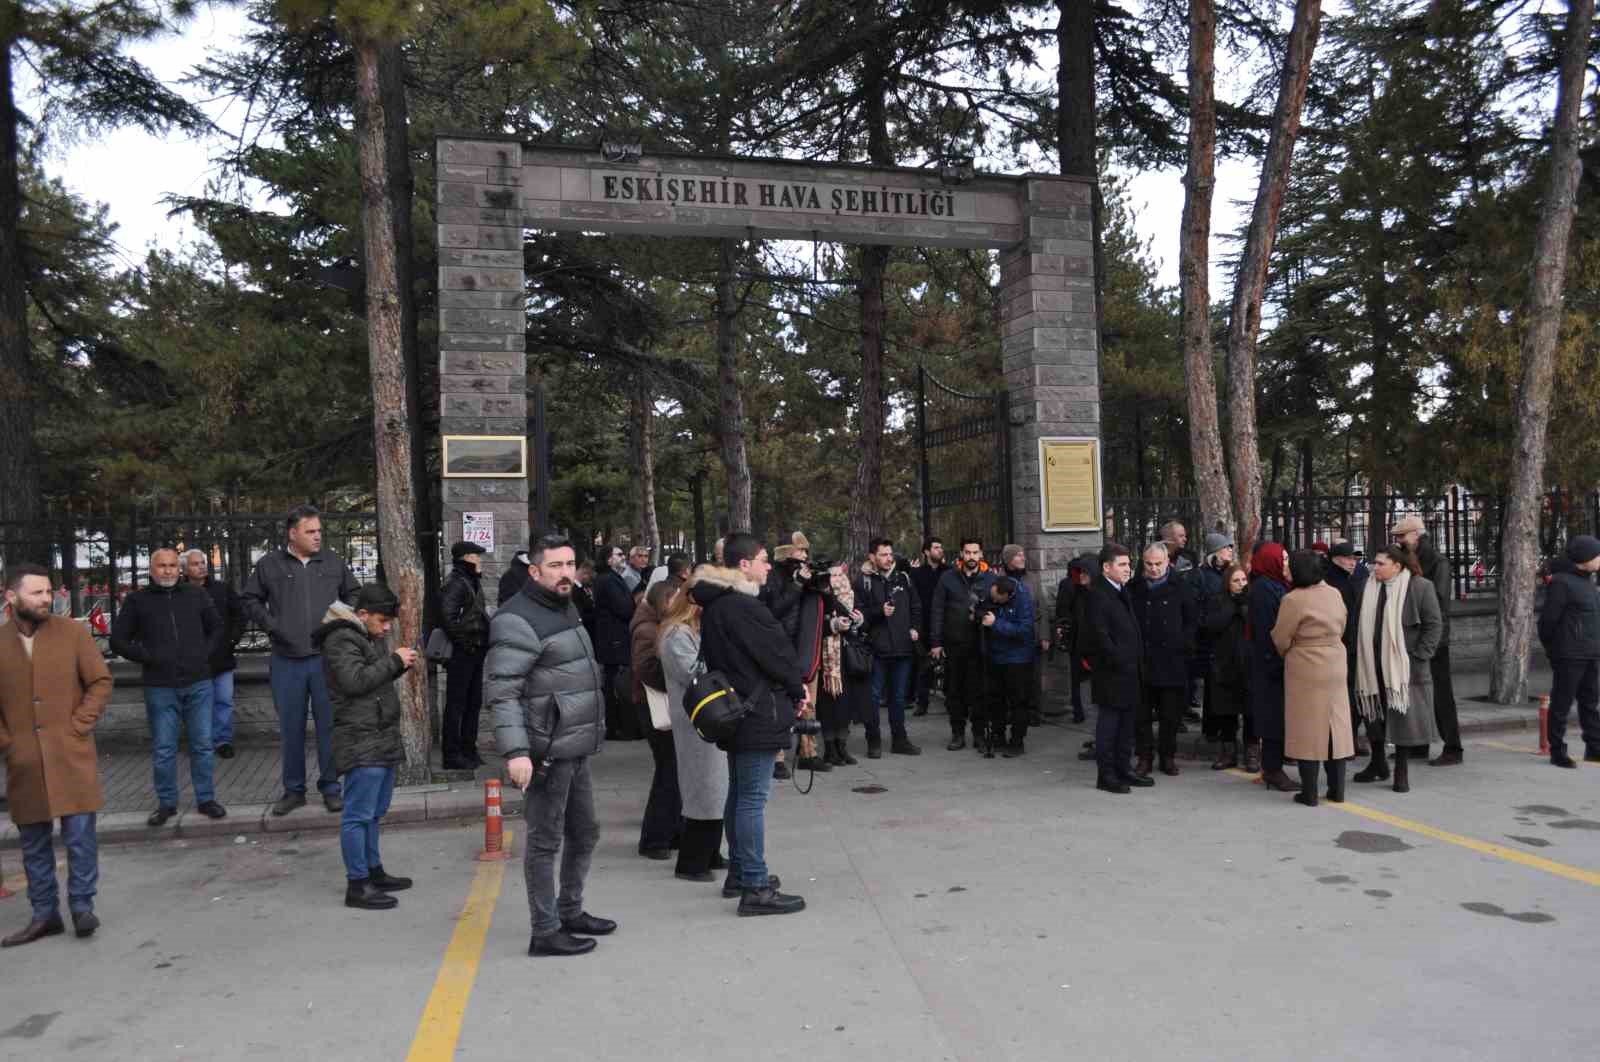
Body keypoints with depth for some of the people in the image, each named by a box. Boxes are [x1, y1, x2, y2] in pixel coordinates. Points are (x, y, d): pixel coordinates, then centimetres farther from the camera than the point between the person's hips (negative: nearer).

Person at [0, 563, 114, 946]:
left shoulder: (73, 633, -2)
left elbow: (101, 682, 1)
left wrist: (77, 727, -7)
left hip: (72, 756, -2)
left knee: (80, 836, -2)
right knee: (33, 843, 11)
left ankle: (82, 905, 14)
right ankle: (44, 914, 23)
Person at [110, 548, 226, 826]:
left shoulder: (196, 595, 8)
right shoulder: (137, 600, 4)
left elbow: (216, 627, 18)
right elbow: (118, 641, 7)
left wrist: (206, 654, 4)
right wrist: (147, 658, -5)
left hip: (198, 683, 1)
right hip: (160, 687, -1)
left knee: (203, 745, 6)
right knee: (163, 749, 6)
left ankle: (206, 799, 16)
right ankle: (166, 803, 18)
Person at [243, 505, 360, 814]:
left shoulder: (333, 562, 6)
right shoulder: (270, 565, 2)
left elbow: (353, 593, 17)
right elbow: (250, 600, 10)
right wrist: (270, 624, -4)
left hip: (327, 659, 0)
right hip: (287, 661, 0)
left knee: (329, 725, 5)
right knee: (290, 729, 9)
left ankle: (330, 787, 16)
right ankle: (294, 790, 22)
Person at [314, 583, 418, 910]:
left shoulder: (371, 636, 18)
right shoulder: (341, 639, -13)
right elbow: (356, 680, -24)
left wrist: (400, 664, 5)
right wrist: (394, 661, -17)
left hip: (382, 738, 10)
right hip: (361, 741, -10)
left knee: (374, 812, 18)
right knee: (358, 815, -5)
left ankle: (373, 871, 28)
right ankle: (356, 885, 0)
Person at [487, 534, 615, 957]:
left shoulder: (565, 609, 15)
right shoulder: (518, 620, -16)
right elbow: (500, 691, -21)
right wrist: (515, 752, -28)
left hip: (577, 750, 10)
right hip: (547, 752, -10)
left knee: (584, 833, 20)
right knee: (546, 841, 1)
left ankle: (570, 912, 36)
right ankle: (545, 932, 14)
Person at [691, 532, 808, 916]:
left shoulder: (713, 605, 11)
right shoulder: (744, 607, -20)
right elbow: (776, 654, -17)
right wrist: (797, 689, 2)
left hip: (733, 710, 10)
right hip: (758, 714, -10)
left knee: (739, 794, 17)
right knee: (753, 798, -6)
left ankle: (739, 874, 28)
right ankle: (755, 888, -1)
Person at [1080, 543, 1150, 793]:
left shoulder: (1122, 592, 16)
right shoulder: (1097, 595, -14)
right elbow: (1100, 635, -19)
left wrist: (1136, 661, 13)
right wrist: (1119, 661, -18)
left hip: (1128, 671, 9)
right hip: (1110, 672, -9)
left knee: (1126, 722, 14)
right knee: (1109, 722, -2)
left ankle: (1124, 768, 23)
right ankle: (1106, 775, 5)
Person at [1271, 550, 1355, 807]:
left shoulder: (1294, 599, -16)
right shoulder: (1335, 594, 3)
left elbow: (1281, 639, -11)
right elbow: (1340, 630, 9)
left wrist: (1287, 654, 9)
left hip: (1305, 670, -6)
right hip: (1335, 667, 6)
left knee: (1307, 728, 1)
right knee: (1335, 726, 13)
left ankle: (1309, 793, 5)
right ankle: (1337, 790, 19)